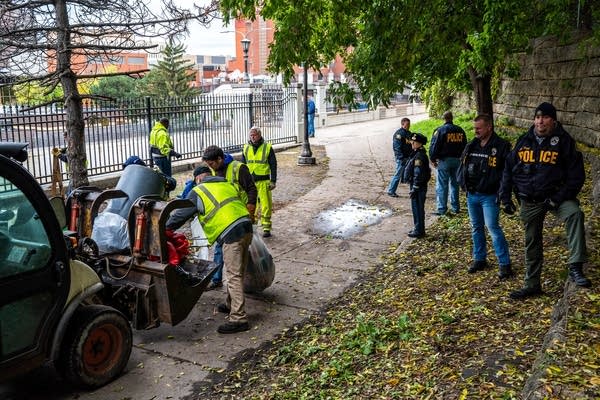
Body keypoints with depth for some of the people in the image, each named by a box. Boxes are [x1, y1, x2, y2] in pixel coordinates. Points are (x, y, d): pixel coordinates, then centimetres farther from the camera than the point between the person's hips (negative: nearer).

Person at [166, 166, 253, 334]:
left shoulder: (197, 192, 4)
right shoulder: (227, 185, 24)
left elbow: (180, 215, 7)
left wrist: (164, 228, 20)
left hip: (231, 234, -8)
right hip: (246, 227, 8)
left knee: (234, 276, -5)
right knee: (237, 273, 19)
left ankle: (239, 319, -4)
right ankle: (231, 304, 35)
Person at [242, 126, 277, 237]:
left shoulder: (267, 147, -1)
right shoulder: (246, 148, 10)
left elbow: (273, 165, 1)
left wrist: (273, 181, -5)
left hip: (263, 181, -3)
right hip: (249, 181, 3)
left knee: (265, 205, -2)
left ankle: (266, 228, 6)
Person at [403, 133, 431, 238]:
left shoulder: (419, 156, -20)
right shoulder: (417, 154, 12)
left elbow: (418, 175, -23)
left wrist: (414, 189, -21)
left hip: (418, 187, -10)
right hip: (418, 187, 10)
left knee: (418, 209, -2)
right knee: (417, 208, 17)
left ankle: (419, 231, 7)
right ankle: (418, 229, 27)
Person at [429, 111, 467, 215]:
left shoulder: (440, 130, -10)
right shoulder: (460, 130, 9)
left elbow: (434, 146, -12)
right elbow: (464, 146, 16)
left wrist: (433, 159, -2)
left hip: (444, 160, -5)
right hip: (457, 160, 5)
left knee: (442, 185, -1)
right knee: (454, 184, 15)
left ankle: (442, 209, -2)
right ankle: (455, 208, 19)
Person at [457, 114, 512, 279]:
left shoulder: (501, 146, -9)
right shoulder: (471, 146, 10)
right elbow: (461, 166, 19)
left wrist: (500, 190, -17)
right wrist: (462, 182, 5)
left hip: (489, 196, -6)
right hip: (471, 195, 7)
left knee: (493, 227, -9)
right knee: (476, 228, 14)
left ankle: (504, 264, 0)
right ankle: (479, 259, 27)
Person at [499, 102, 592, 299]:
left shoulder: (564, 141, -5)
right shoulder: (524, 141, 4)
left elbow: (576, 175, -8)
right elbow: (508, 170, 10)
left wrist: (558, 199, -18)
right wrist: (505, 197, 4)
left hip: (555, 194, -3)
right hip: (529, 201, 3)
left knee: (575, 213, -34)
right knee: (531, 243, 10)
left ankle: (575, 268, -33)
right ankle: (532, 284, 24)